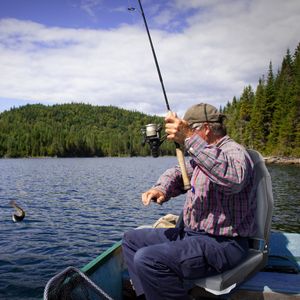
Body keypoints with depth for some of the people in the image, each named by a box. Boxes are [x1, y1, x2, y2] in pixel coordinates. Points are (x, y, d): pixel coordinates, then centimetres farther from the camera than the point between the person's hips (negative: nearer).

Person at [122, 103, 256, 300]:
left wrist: (190, 140, -43)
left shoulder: (234, 152, -15)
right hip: (193, 233, 10)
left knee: (147, 260, -27)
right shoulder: (202, 155, 16)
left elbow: (233, 178, -38)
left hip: (222, 244, -10)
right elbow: (179, 173, 18)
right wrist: (162, 189, -6)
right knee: (131, 239, 11)